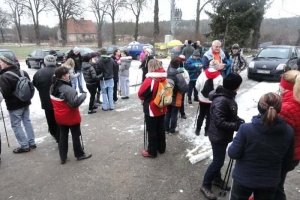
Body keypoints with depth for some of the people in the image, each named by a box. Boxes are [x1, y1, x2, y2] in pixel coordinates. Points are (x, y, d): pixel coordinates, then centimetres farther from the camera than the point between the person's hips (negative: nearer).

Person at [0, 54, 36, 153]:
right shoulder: (23, 73, 3)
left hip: (14, 105, -7)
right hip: (25, 102, 7)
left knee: (16, 125, 5)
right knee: (27, 121, 16)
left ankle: (24, 146, 11)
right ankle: (32, 143, 23)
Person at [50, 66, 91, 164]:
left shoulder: (53, 87, 2)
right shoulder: (67, 89, -28)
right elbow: (75, 103, -31)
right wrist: (84, 95, -19)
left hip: (60, 117, 8)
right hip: (71, 117, -7)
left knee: (63, 136, 17)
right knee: (76, 136, 10)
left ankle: (63, 157, 26)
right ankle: (80, 154, 26)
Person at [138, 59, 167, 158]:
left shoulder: (150, 80, -22)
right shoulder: (164, 79, -1)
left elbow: (141, 94, -14)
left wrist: (145, 98, 5)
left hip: (151, 109, -7)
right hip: (162, 108, 7)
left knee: (151, 131, 6)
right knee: (161, 129, 19)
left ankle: (152, 152, 17)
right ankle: (161, 148, 33)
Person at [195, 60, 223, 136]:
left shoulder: (203, 74, -11)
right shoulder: (219, 77, -14)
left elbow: (197, 86, -6)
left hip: (202, 99, 2)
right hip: (213, 100, -2)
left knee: (201, 114, 17)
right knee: (209, 116, 13)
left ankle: (198, 130, 25)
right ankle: (206, 131, 22)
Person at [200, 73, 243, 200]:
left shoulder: (228, 97, 3)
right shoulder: (221, 101, -29)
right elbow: (219, 122, -31)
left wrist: (239, 121, -2)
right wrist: (237, 126, -26)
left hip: (223, 136, 9)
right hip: (218, 136, -9)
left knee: (219, 160, 23)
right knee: (218, 161, 3)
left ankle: (217, 179, 43)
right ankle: (205, 186, 20)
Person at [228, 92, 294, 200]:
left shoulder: (246, 129, -26)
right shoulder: (289, 131, -13)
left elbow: (233, 154, -18)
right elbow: (288, 158, 0)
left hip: (244, 178, -2)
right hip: (270, 181, 3)